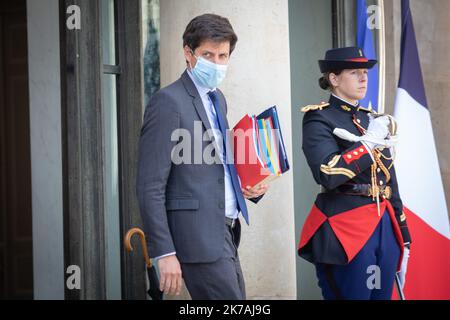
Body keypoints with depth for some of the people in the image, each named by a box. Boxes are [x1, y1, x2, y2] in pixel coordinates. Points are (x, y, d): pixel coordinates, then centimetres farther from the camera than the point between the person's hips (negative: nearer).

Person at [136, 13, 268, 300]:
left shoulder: (218, 99, 15)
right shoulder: (169, 101, -11)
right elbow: (151, 187, -15)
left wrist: (250, 185, 5)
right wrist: (164, 253, -19)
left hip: (226, 234, 9)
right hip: (200, 237, -9)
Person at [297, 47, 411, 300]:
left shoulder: (376, 120, 16)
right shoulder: (320, 119, -6)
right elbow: (327, 174, -22)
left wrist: (403, 239, 17)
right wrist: (368, 143, -15)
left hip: (384, 226, 7)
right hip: (345, 229, -7)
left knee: (382, 295, 11)